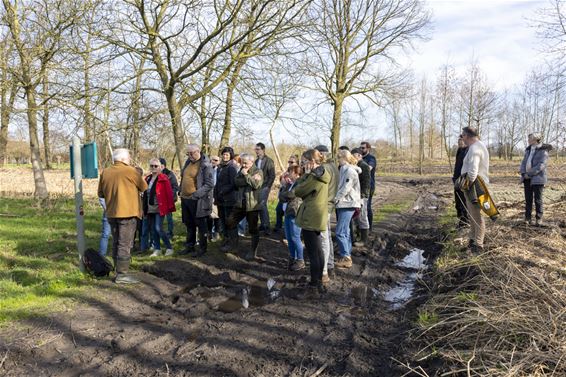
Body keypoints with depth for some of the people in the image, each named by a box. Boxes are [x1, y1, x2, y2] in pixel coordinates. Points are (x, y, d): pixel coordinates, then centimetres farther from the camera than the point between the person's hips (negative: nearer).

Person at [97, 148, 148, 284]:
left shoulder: (105, 172, 6)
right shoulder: (130, 171, -9)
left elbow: (100, 193, 12)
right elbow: (144, 187, 1)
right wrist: (139, 177, 19)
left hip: (111, 213, 6)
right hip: (127, 212, -6)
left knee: (116, 243, 15)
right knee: (125, 244, -3)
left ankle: (118, 272, 21)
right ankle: (122, 275, -2)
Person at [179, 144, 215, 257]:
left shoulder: (205, 165, -14)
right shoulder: (188, 162, 11)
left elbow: (209, 184, -18)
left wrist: (196, 194, -23)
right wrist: (181, 192, 13)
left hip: (197, 201, -8)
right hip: (185, 199, 8)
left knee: (201, 225, 3)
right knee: (189, 224, 17)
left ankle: (202, 249, 14)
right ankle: (189, 246, 29)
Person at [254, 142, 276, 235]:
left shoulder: (269, 161, -6)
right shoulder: (256, 161, 12)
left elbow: (272, 175, -9)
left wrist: (268, 186, -13)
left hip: (265, 186, -6)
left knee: (263, 204, -14)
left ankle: (267, 226, -9)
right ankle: (263, 224, 17)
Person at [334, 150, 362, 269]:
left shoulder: (350, 171, -14)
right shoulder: (344, 169, 15)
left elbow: (346, 188, -18)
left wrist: (336, 199, -13)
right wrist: (337, 199, 7)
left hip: (348, 205, -10)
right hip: (343, 204, 10)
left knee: (340, 232, -10)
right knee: (345, 232, 14)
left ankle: (345, 257, -4)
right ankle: (347, 256, 21)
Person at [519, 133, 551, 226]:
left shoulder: (543, 150, -8)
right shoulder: (528, 150, 14)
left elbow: (541, 165, -16)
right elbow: (524, 162, 11)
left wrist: (529, 174, -17)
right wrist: (523, 173, -6)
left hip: (537, 178, -6)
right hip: (527, 178, 6)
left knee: (538, 199, 0)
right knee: (528, 198, 6)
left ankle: (539, 218, 8)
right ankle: (527, 218, 10)